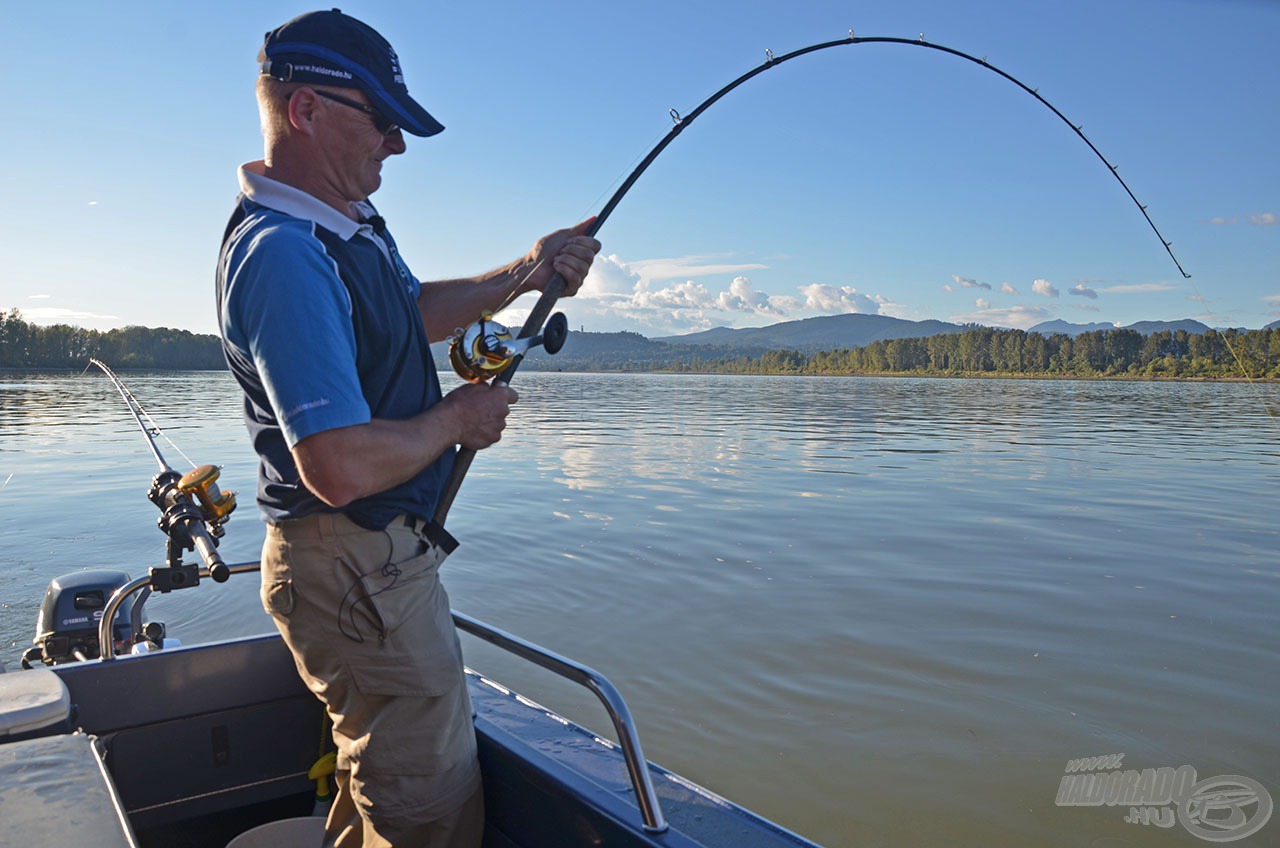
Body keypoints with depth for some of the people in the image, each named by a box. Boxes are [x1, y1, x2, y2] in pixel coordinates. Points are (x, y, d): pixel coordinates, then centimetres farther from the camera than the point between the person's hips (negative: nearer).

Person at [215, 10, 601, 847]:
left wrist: (524, 274, 8)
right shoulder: (283, 254, -26)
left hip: (378, 558, 10)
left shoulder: (349, 222, 7)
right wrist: (456, 418, -15)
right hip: (357, 573, -10)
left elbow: (416, 310, 24)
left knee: (379, 778, 27)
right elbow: (342, 467, -33)